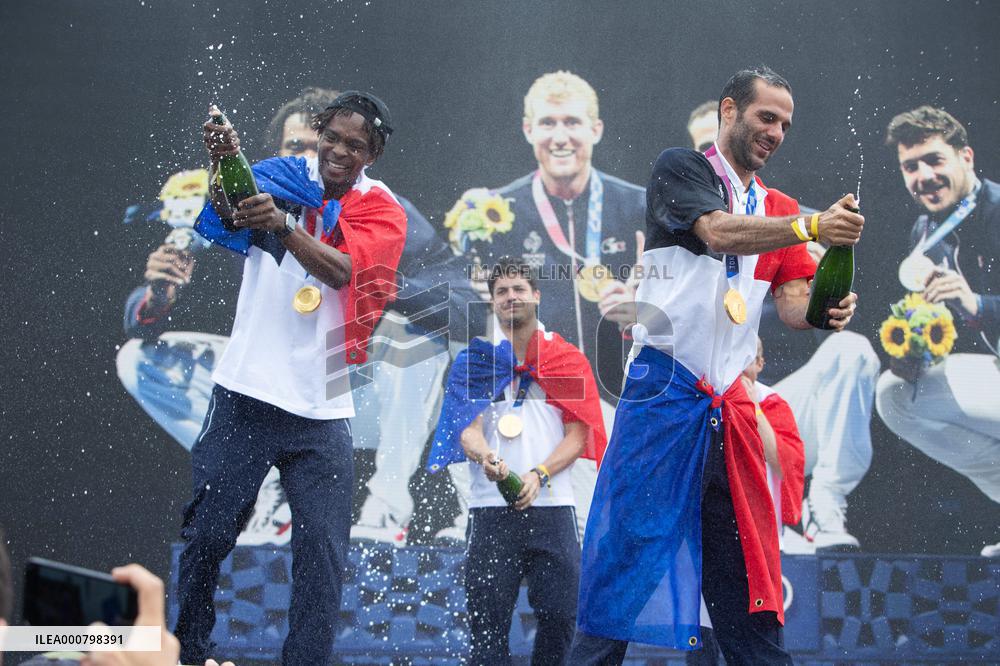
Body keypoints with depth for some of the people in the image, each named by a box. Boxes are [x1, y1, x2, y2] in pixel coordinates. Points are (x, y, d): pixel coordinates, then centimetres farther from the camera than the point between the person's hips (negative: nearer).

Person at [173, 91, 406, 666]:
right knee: (209, 533, 3)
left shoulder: (383, 209, 3)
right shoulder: (283, 175, 4)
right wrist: (226, 163, -38)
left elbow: (340, 270, -16)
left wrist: (281, 224, -33)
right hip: (247, 388, 0)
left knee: (324, 552, -2)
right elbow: (226, 217, -17)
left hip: (322, 407, 0)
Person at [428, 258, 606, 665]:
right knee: (487, 616, -4)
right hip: (491, 506, 0)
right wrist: (485, 456, -22)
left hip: (551, 505, 0)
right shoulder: (476, 360, 12)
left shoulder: (568, 359, 11)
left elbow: (578, 433, 4)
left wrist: (539, 475, -12)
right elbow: (467, 429, 1)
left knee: (559, 613, -4)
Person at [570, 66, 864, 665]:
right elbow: (718, 231, -17)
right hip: (665, 393, -5)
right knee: (628, 554, -7)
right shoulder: (681, 170, 2)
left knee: (745, 579, 6)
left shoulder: (781, 209, 18)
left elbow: (794, 303, 7)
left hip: (730, 408, 5)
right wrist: (809, 227, -31)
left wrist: (824, 309, -16)